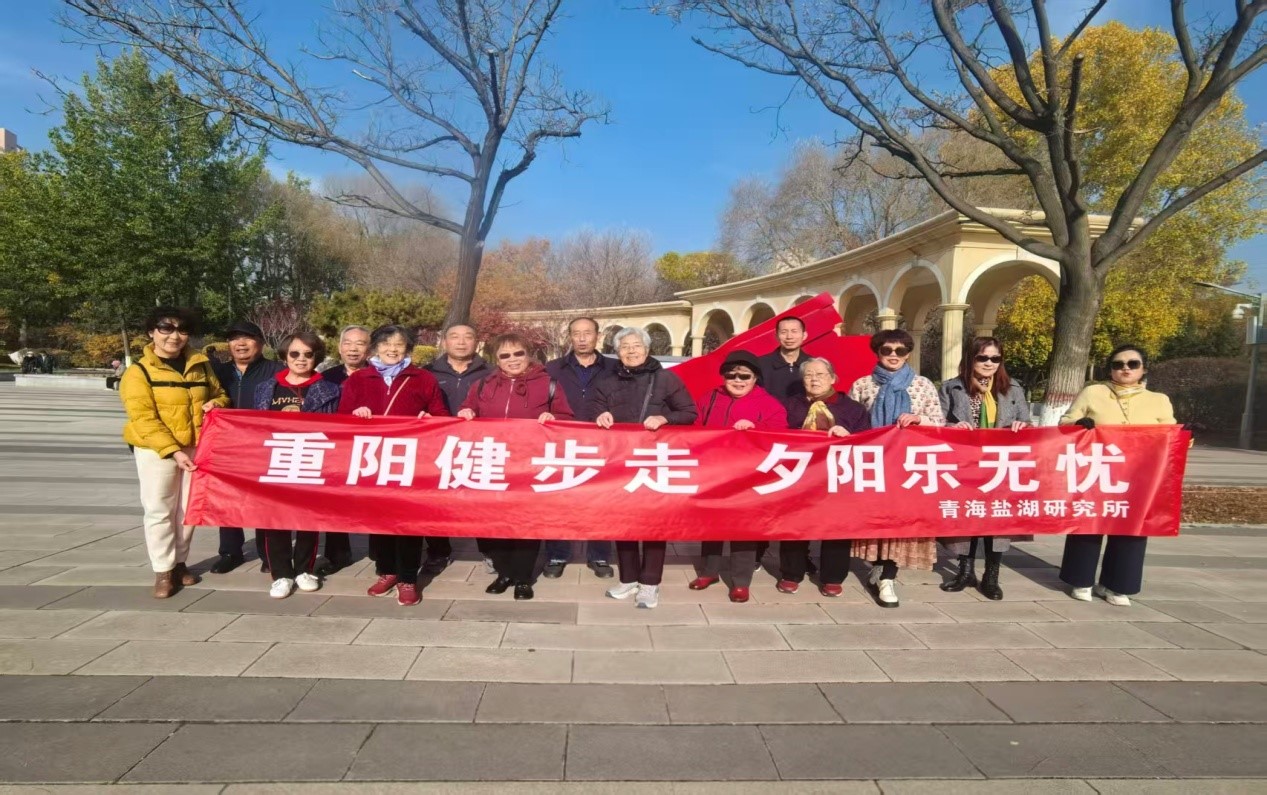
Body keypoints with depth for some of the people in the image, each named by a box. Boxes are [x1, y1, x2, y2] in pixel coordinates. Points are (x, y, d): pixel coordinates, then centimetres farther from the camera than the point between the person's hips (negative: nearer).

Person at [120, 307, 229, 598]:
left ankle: (179, 562, 26)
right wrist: (173, 451, -23)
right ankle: (163, 571, 12)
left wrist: (216, 404, -6)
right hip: (156, 451, -4)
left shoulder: (200, 365, 7)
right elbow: (143, 419, -13)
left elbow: (219, 394, 20)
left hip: (196, 448, 4)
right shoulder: (139, 371, -6)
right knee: (159, 510, 1)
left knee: (188, 509, 11)